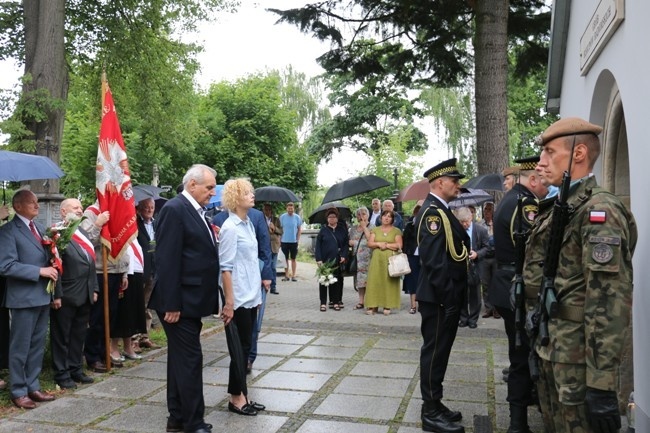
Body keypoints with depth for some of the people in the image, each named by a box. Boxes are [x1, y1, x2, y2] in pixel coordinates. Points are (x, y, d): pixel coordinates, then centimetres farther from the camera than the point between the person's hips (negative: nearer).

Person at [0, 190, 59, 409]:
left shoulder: (40, 228, 14)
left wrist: (57, 293, 12)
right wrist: (39, 271, -19)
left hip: (43, 296, 7)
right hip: (23, 298, -7)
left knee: (37, 345, 14)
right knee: (20, 347, 4)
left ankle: (33, 386, 25)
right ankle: (18, 392, 17)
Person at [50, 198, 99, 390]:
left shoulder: (83, 233, 15)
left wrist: (94, 288, 13)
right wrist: (55, 295, -23)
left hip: (84, 295, 8)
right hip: (66, 296, -7)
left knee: (79, 335, 15)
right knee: (62, 336, 6)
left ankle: (76, 369, 26)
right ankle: (62, 374, 16)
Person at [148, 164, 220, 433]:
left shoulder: (195, 211, 14)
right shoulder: (174, 209, -14)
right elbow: (167, 260, -20)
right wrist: (171, 304, -21)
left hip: (190, 300, 10)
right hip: (180, 302, -10)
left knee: (181, 358, 15)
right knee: (190, 359, -3)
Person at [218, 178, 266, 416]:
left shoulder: (248, 224, 10)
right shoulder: (230, 228, -14)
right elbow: (226, 268, -17)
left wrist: (261, 281, 13)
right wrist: (229, 303, -19)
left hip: (251, 297, 8)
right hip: (238, 299, -8)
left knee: (245, 347, 13)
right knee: (239, 348, 2)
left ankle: (242, 395, 23)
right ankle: (236, 398, 15)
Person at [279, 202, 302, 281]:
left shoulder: (297, 217, 0)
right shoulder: (282, 217, -2)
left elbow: (299, 229, 6)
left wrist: (298, 239, -2)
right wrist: (279, 240, 0)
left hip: (294, 241, 0)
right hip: (284, 241, 0)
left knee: (293, 259, 7)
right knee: (286, 259, 6)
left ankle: (293, 275, 12)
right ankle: (286, 275, 14)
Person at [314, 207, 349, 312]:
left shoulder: (342, 229, 9)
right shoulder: (323, 229, 4)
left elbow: (346, 243, 7)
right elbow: (318, 245, 1)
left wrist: (344, 256, -7)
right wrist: (318, 259, -8)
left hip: (338, 260, 1)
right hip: (325, 260, -1)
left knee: (337, 281, 4)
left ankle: (336, 302, 14)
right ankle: (323, 303, 7)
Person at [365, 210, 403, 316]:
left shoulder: (396, 231, 6)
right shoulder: (375, 230, 14)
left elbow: (399, 245, -5)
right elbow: (369, 243, 5)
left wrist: (386, 245, -6)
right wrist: (379, 244, -10)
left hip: (390, 259, -2)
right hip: (377, 259, 2)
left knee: (389, 281, -4)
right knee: (375, 281, -4)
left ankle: (388, 305, 0)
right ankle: (373, 305, -3)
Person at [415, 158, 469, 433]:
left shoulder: (441, 210, 15)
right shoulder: (432, 211, -17)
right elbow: (434, 260, -23)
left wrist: (458, 281, 16)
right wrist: (448, 296, -22)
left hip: (447, 296, 10)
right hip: (440, 298, -10)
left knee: (439, 351, 16)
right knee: (435, 351, -1)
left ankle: (434, 404, 28)